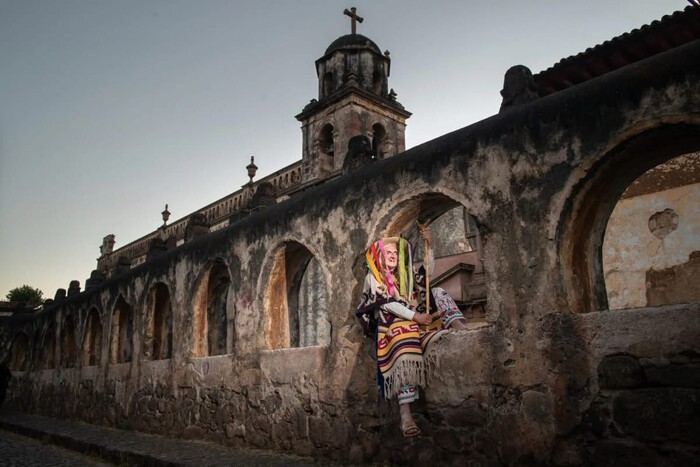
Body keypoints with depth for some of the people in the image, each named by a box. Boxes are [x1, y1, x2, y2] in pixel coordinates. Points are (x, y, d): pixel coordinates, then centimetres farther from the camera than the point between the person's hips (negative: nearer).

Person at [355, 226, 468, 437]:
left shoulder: (404, 273, 23)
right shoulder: (373, 278, 4)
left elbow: (427, 270, 22)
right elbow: (387, 303, -9)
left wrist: (428, 244, 8)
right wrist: (414, 315, -18)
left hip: (414, 320, 7)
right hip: (392, 324, -6)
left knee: (437, 293, -10)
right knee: (405, 360, -35)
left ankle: (460, 328, -36)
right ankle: (405, 415, -41)